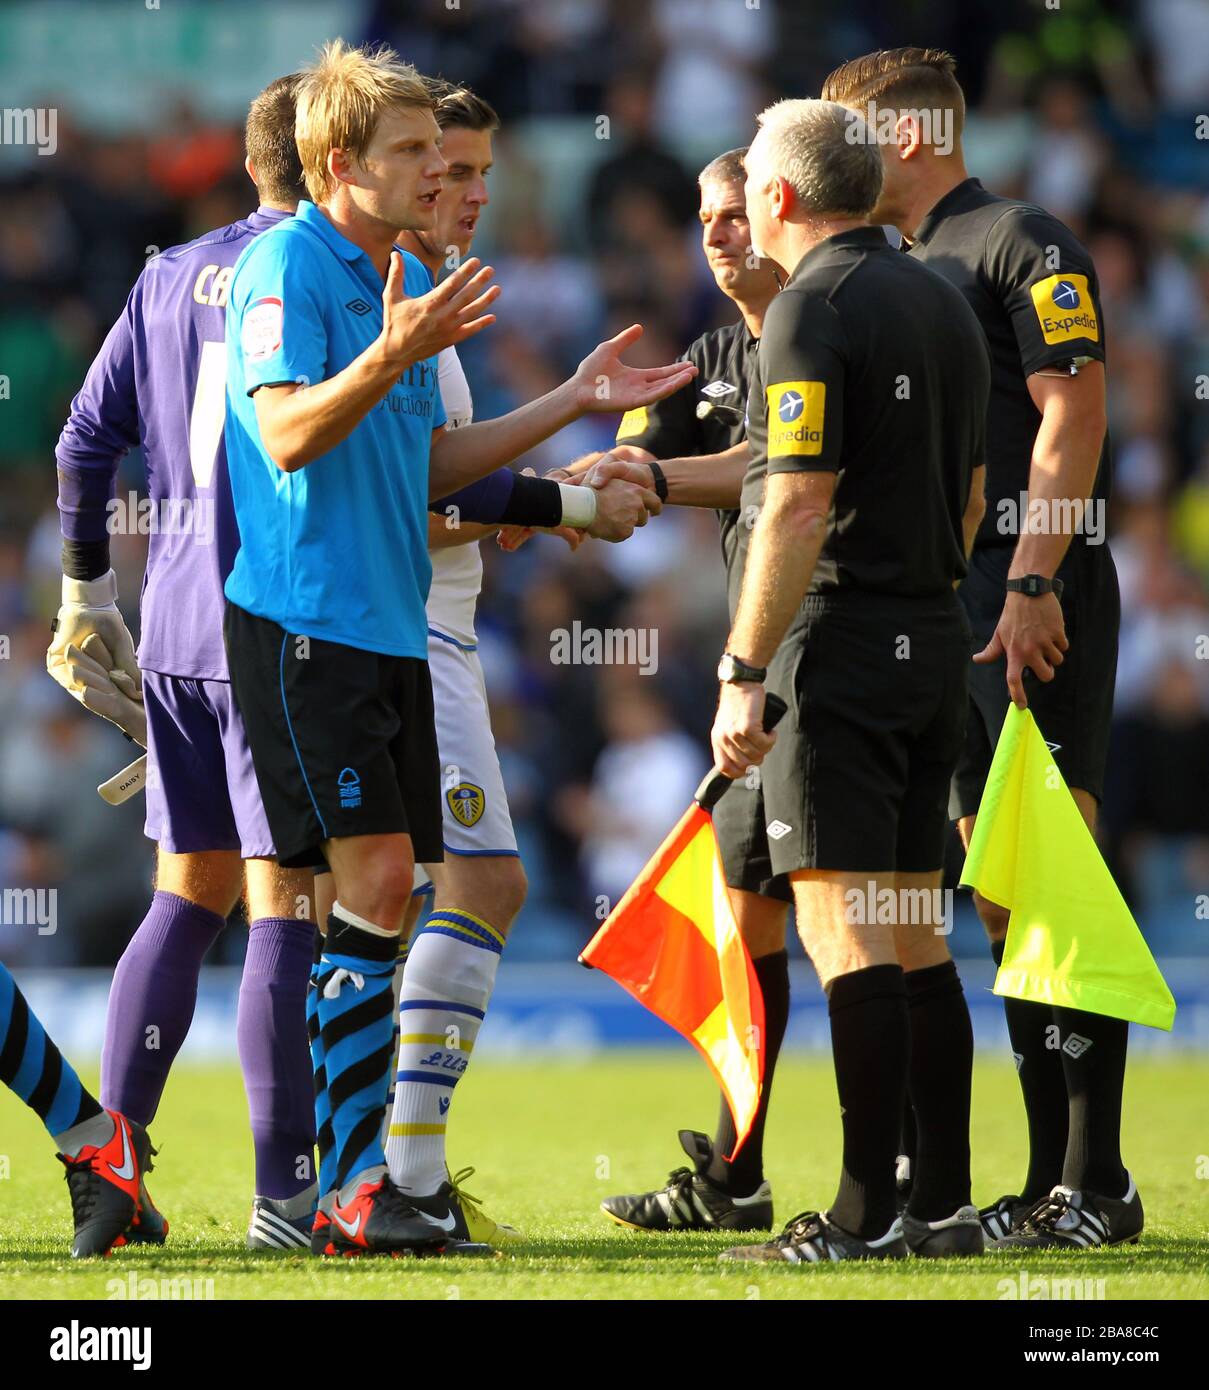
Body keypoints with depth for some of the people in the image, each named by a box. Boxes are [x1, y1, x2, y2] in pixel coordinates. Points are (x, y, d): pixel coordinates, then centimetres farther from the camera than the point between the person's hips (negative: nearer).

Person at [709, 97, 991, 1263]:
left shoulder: (813, 309, -12)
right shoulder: (942, 305, 14)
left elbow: (797, 510, -18)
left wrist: (743, 673, -16)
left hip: (840, 642, -8)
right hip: (933, 641, 8)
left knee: (843, 929, -8)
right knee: (916, 934, 11)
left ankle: (867, 1216, -11)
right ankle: (944, 1204, 10)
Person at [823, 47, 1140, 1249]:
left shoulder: (1021, 241, -5)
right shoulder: (905, 273, 22)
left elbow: (1072, 411, -14)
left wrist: (1031, 582, -20)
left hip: (1033, 611, -9)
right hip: (942, 610, 9)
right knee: (998, 892, 8)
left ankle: (1098, 1185, -10)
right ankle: (1051, 1179, 11)